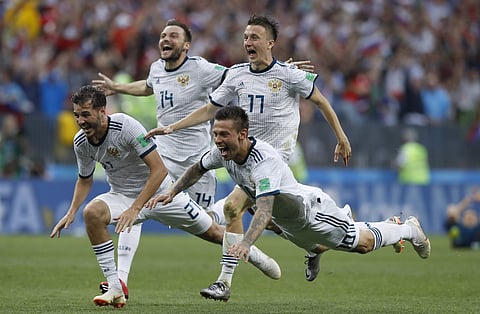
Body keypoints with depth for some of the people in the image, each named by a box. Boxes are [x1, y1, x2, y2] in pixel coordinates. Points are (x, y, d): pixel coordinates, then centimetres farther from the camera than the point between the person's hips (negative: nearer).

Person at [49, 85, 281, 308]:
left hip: (161, 192, -4)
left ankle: (252, 253, 40)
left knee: (212, 232, 5)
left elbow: (159, 170, -29)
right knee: (92, 213, -28)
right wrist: (71, 212, -4)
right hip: (122, 195, 4)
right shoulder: (81, 142, -10)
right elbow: (85, 180, 11)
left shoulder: (126, 126, -28)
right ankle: (115, 289, -24)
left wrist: (135, 208, -35)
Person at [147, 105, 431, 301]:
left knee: (363, 243, 6)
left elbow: (265, 210, -55)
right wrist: (172, 192, -7)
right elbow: (198, 169, 4)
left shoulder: (264, 161, -43)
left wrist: (246, 243, -68)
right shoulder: (223, 152, -20)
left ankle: (410, 229, 33)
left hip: (312, 209, -8)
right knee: (315, 248, 33)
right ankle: (345, 217, 63)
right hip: (288, 222, 8)